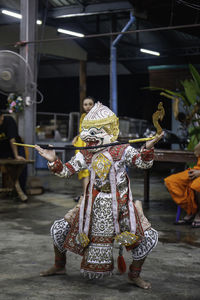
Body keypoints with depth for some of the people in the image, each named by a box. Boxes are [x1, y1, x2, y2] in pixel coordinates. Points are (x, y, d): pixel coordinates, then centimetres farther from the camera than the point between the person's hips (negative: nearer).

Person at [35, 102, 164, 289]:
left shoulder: (122, 150, -9)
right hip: (92, 205, 2)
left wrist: (148, 147, -32)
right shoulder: (85, 155, -3)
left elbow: (144, 163, -14)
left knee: (147, 237, -11)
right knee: (59, 229, 3)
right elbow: (65, 171, 0)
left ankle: (134, 274, 14)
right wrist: (53, 161, -18)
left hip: (120, 204, -2)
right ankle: (59, 266, 28)